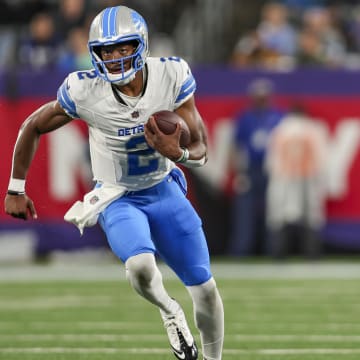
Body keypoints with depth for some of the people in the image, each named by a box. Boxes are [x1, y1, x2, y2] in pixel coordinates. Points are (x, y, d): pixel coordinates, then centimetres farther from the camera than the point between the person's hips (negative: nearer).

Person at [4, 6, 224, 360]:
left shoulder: (172, 75, -18)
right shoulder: (84, 91, -22)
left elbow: (200, 148, -12)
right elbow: (33, 127, -5)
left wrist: (179, 154, -36)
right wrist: (15, 189, 0)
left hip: (164, 191, 3)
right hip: (117, 199, -3)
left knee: (205, 288, 4)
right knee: (141, 265, -31)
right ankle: (170, 312, 3)